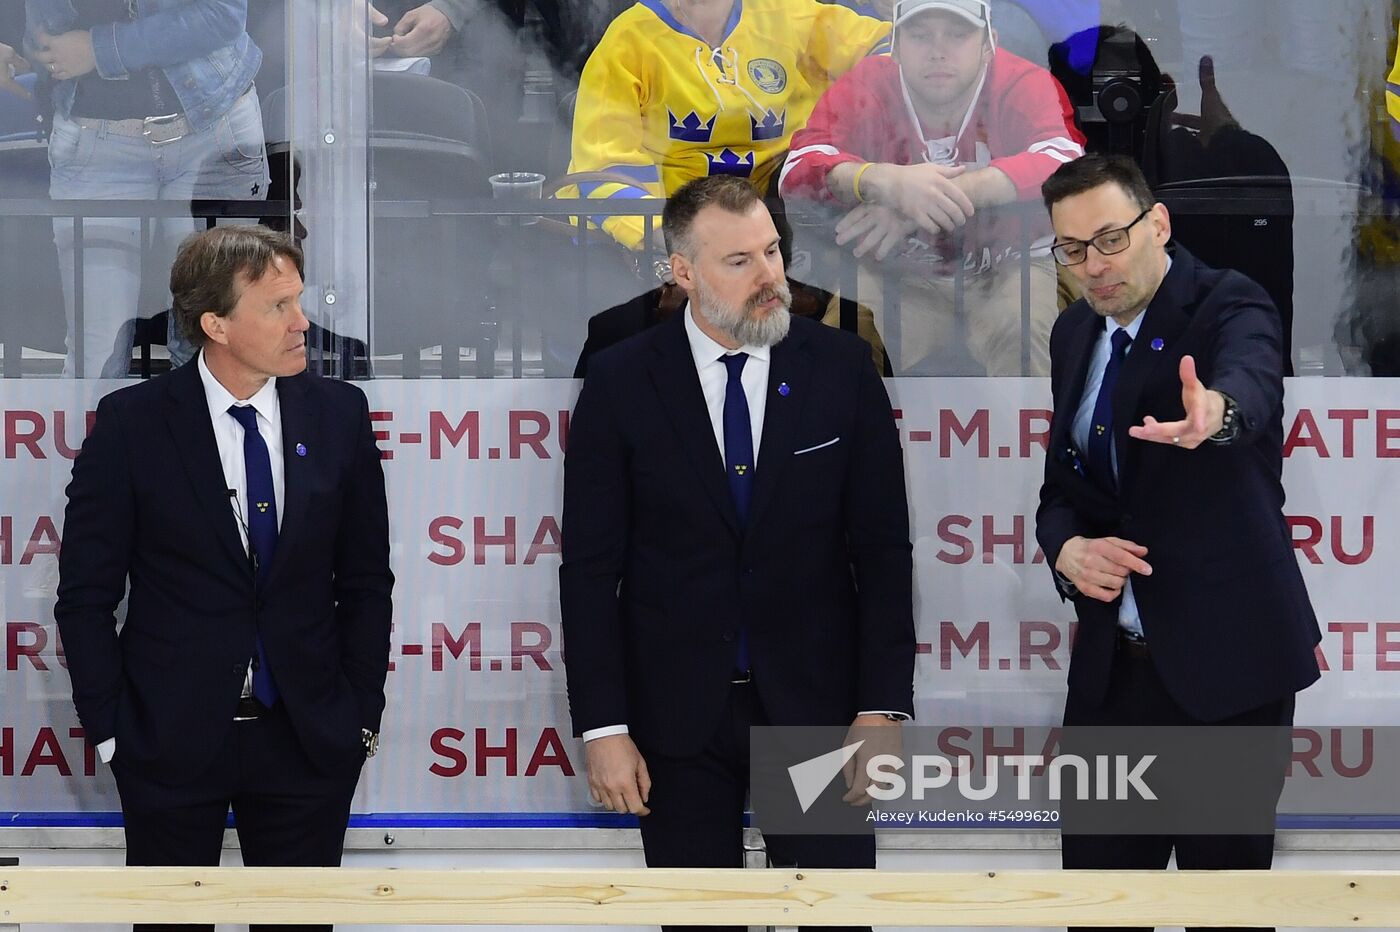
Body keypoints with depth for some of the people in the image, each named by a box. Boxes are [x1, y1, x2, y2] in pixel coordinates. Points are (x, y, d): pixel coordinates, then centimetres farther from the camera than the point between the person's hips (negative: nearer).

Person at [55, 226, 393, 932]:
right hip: (172, 739, -2)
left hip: (310, 738, 2)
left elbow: (366, 579, 8)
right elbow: (86, 595, -2)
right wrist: (109, 728, -5)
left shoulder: (338, 413, 2)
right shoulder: (132, 423, -6)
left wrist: (361, 715, 4)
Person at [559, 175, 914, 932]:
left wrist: (882, 706, -6)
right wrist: (602, 727, -8)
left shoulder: (840, 368, -1)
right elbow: (590, 567, -2)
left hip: (813, 701, 0)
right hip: (677, 711, 0)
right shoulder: (620, 383, -3)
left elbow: (882, 548, 1)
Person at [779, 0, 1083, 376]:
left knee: (1023, 332, -33)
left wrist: (943, 191, -44)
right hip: (900, 271, 2)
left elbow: (1066, 167, -32)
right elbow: (798, 172, -24)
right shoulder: (864, 88, -11)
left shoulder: (1023, 84, -15)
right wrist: (887, 182, -46)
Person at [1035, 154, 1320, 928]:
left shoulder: (1228, 307, -11)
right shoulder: (1076, 334, 9)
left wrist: (1212, 411, -61)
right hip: (1113, 661, 6)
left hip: (1226, 655, -6)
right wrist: (1066, 547, -10)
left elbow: (1250, 382, -35)